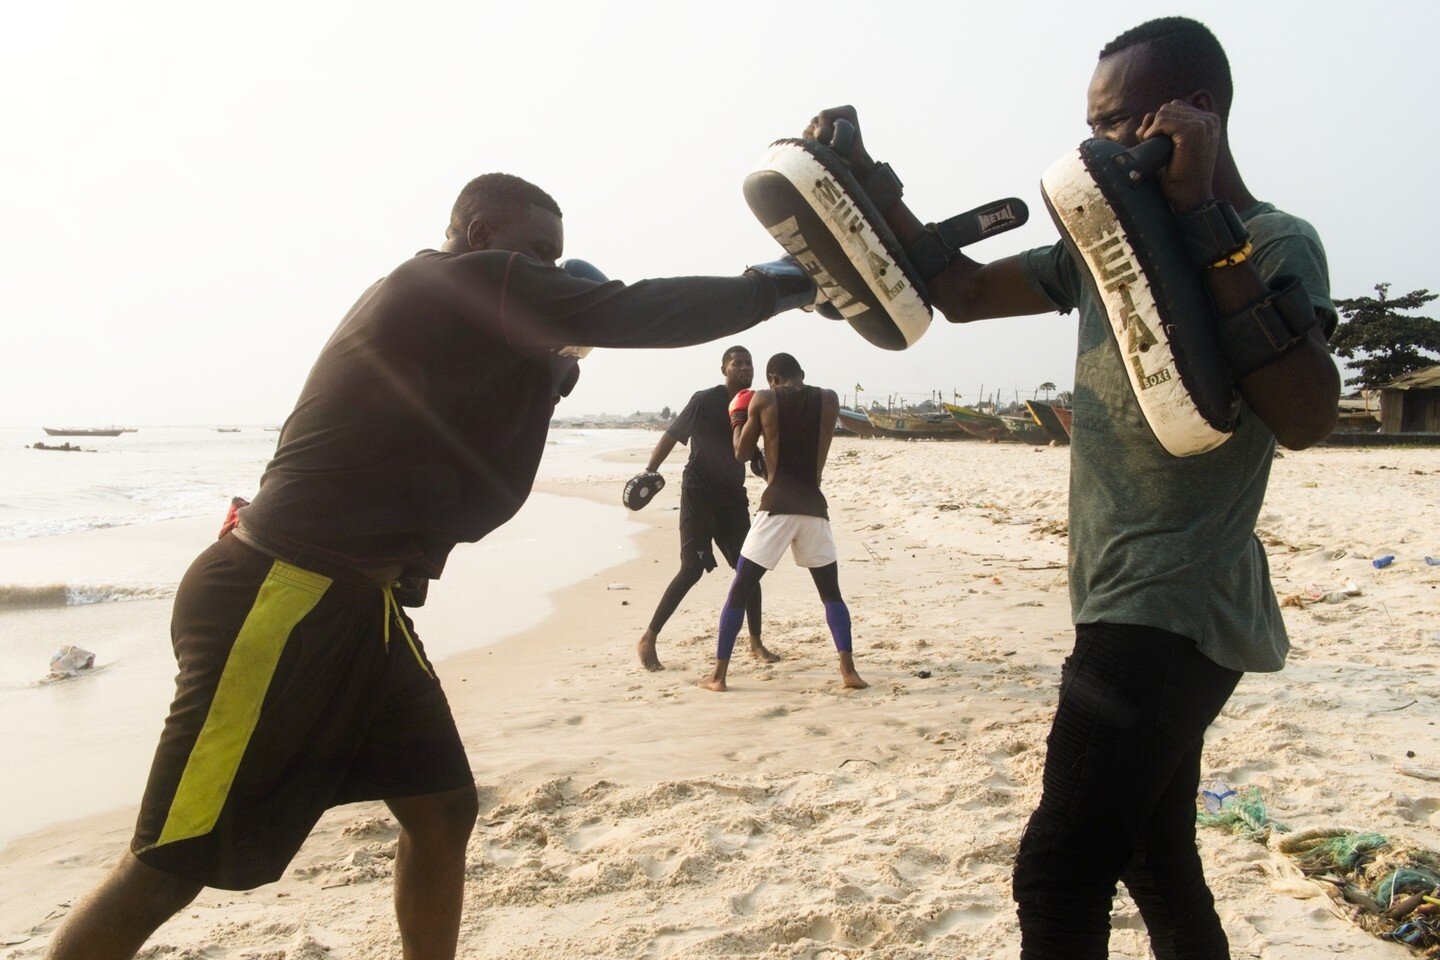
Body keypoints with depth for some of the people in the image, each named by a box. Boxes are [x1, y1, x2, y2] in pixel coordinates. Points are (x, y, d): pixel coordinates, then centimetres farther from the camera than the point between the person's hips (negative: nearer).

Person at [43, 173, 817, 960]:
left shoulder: (450, 314, 16)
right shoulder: (465, 283, -11)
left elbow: (477, 426, 23)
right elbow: (636, 313, -15)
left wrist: (548, 376, 10)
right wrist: (775, 285, -5)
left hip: (356, 602, 10)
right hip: (279, 603, -10)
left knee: (441, 809, 10)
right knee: (171, 869, -1)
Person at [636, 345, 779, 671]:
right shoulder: (705, 400, -10)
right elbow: (671, 435, -10)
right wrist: (649, 472, -19)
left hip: (733, 496, 6)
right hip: (699, 494, -6)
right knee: (693, 568, -11)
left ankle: (756, 644, 14)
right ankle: (648, 639, -1)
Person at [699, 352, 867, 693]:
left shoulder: (763, 400, 1)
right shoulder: (829, 399, 7)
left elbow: (741, 454, 7)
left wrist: (738, 419, 24)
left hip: (776, 507, -2)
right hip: (813, 507, 2)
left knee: (739, 593, 7)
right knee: (832, 593, 17)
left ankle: (719, 675, 7)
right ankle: (849, 671, 7)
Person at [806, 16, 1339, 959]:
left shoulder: (1275, 243, -10)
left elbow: (1305, 416, -27)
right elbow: (966, 292, 15)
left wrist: (1200, 220, -27)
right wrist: (866, 184, 4)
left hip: (1174, 614, -8)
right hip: (1132, 609, 9)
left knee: (1058, 881, -13)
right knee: (1158, 869, 21)